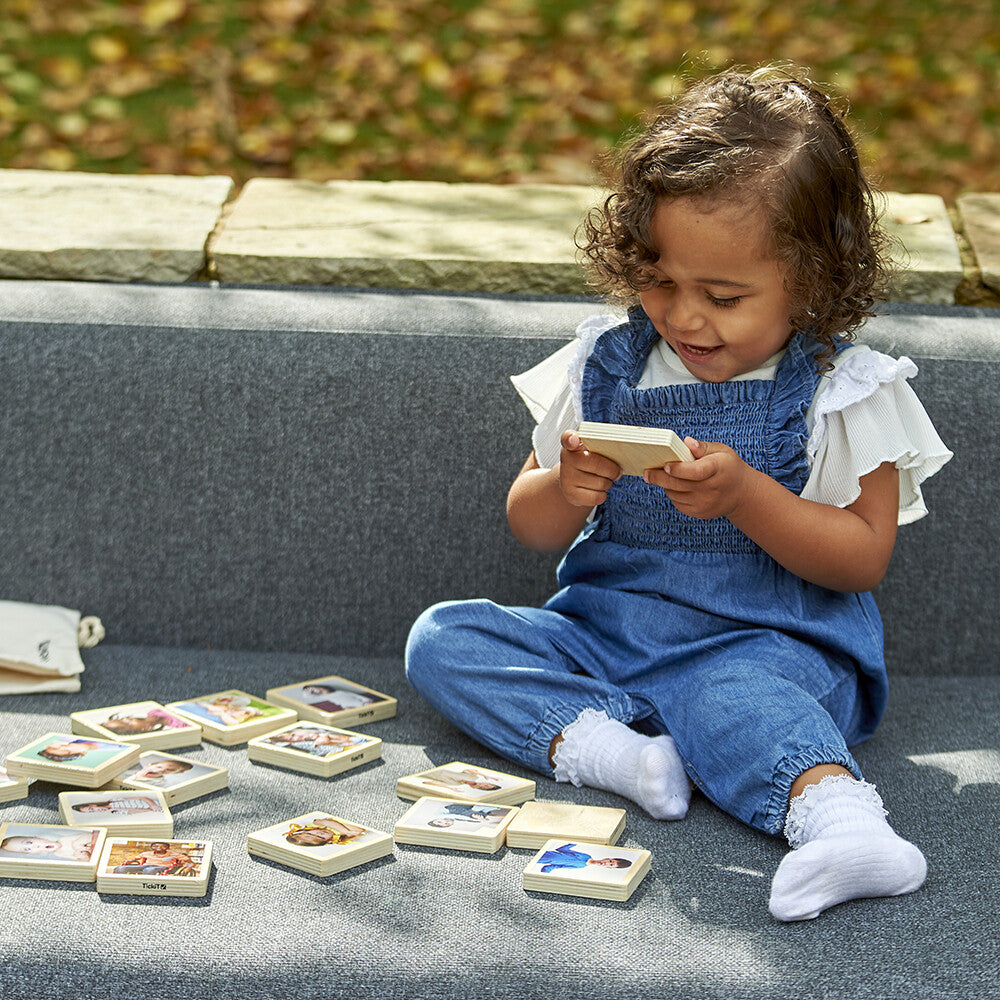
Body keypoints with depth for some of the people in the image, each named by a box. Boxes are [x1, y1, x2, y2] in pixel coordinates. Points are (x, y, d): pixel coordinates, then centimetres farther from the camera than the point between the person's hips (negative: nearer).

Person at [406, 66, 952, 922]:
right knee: (442, 638, -14)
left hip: (766, 644, -5)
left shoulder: (842, 392, -5)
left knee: (732, 697, -39)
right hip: (603, 627, 5)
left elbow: (864, 557, -9)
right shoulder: (606, 364, 5)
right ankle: (605, 746, -34)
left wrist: (742, 496, -24)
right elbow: (530, 528, 10)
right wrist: (565, 490, -16)